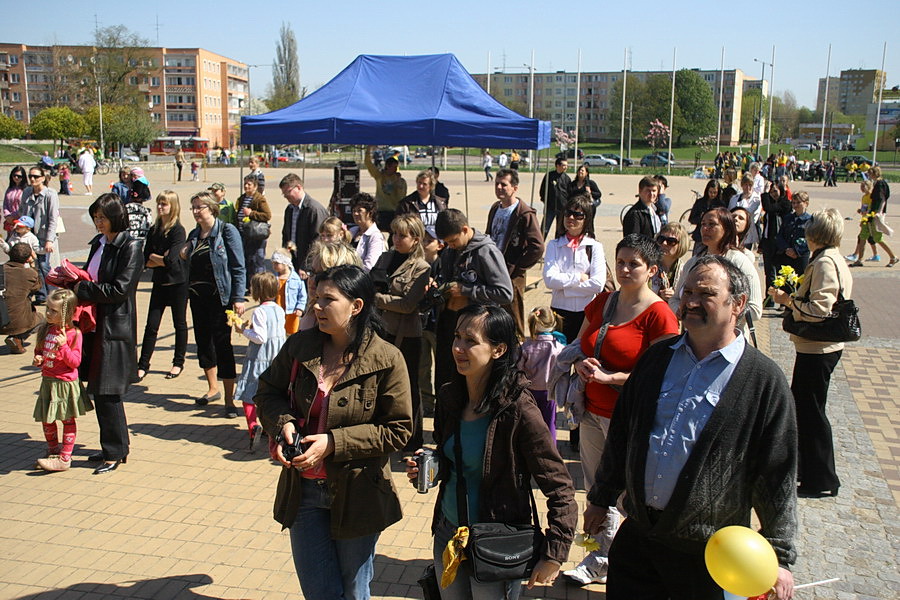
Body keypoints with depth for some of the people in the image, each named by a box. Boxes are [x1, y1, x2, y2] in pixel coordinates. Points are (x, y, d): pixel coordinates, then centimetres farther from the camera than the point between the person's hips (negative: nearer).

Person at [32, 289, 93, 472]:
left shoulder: (73, 333, -15)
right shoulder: (46, 330, 4)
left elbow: (75, 362, -17)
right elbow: (39, 350, 21)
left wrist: (63, 346, -29)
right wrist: (37, 359, 1)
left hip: (66, 383, -6)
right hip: (48, 382, 6)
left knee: (68, 420, 5)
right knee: (46, 419, 14)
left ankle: (65, 458, 11)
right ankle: (53, 450, 34)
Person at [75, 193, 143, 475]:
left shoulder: (130, 247, -11)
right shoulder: (98, 243, 12)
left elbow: (120, 290, -18)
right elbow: (92, 278, 18)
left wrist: (82, 289, -13)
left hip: (115, 327, -8)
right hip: (96, 324, 8)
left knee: (106, 392, -2)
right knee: (99, 390, 13)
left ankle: (115, 452, 12)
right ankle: (114, 447, 26)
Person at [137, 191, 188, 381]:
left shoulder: (178, 230, -11)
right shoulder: (154, 230, 7)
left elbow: (171, 260, -21)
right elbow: (146, 261, 3)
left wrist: (154, 257, -5)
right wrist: (162, 260, -12)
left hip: (178, 283, -5)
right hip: (159, 283, 5)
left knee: (179, 324, 9)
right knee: (151, 326, 4)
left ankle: (178, 362, 22)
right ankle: (143, 365, 10)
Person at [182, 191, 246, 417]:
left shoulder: (227, 231, -7)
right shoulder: (194, 235, 12)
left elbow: (239, 267, -10)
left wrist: (238, 298, -16)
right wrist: (185, 256, -2)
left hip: (219, 296, -7)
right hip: (198, 296, 7)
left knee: (222, 344, -7)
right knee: (203, 341, 13)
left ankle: (229, 399, 0)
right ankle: (212, 388, 31)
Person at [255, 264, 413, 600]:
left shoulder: (386, 360, -16)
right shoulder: (299, 347, -4)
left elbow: (398, 430, -13)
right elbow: (268, 392, 10)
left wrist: (334, 443, -20)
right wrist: (282, 422, -12)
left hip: (357, 494, -3)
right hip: (303, 489, 3)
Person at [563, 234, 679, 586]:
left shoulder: (659, 315, -13)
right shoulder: (601, 303, 7)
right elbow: (579, 346, 17)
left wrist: (608, 378, -20)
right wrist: (581, 365, -5)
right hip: (593, 411, 7)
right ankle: (600, 560, 35)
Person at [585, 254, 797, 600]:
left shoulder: (764, 380, -10)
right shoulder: (658, 357, 3)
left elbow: (778, 474, -7)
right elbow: (622, 433, 11)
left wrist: (779, 557, -5)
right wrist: (601, 497, 15)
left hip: (705, 550, -4)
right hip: (637, 532, 4)